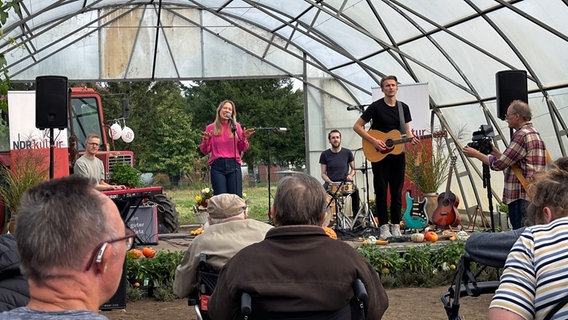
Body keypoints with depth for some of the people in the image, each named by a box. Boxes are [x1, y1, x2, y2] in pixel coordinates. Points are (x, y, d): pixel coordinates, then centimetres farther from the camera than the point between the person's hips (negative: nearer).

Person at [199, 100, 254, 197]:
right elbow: (205, 151, 7)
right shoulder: (211, 128, 7)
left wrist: (244, 138, -8)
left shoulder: (236, 126, 9)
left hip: (234, 165, 1)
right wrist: (206, 140, -11)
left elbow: (242, 149, 10)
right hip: (217, 166, -1)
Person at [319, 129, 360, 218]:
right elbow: (323, 174, 5)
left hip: (345, 182, 0)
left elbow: (353, 169, 15)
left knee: (355, 190, -31)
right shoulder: (325, 155, 4)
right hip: (330, 183, 0)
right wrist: (331, 183, -13)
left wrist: (350, 175, -8)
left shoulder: (347, 152, 6)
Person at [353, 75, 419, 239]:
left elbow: (407, 130, 15)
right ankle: (384, 227, 4)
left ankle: (396, 226, 13)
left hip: (397, 155, 4)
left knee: (397, 192, 6)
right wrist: (373, 141, -16)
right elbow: (357, 126, -6)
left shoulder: (403, 107, 8)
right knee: (381, 192, -1)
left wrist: (412, 138, -8)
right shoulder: (376, 107, -6)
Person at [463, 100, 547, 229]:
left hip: (522, 198, -10)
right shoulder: (534, 133, 19)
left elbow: (499, 164, -12)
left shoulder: (522, 135, -13)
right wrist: (494, 151, 19)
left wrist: (476, 154, -1)